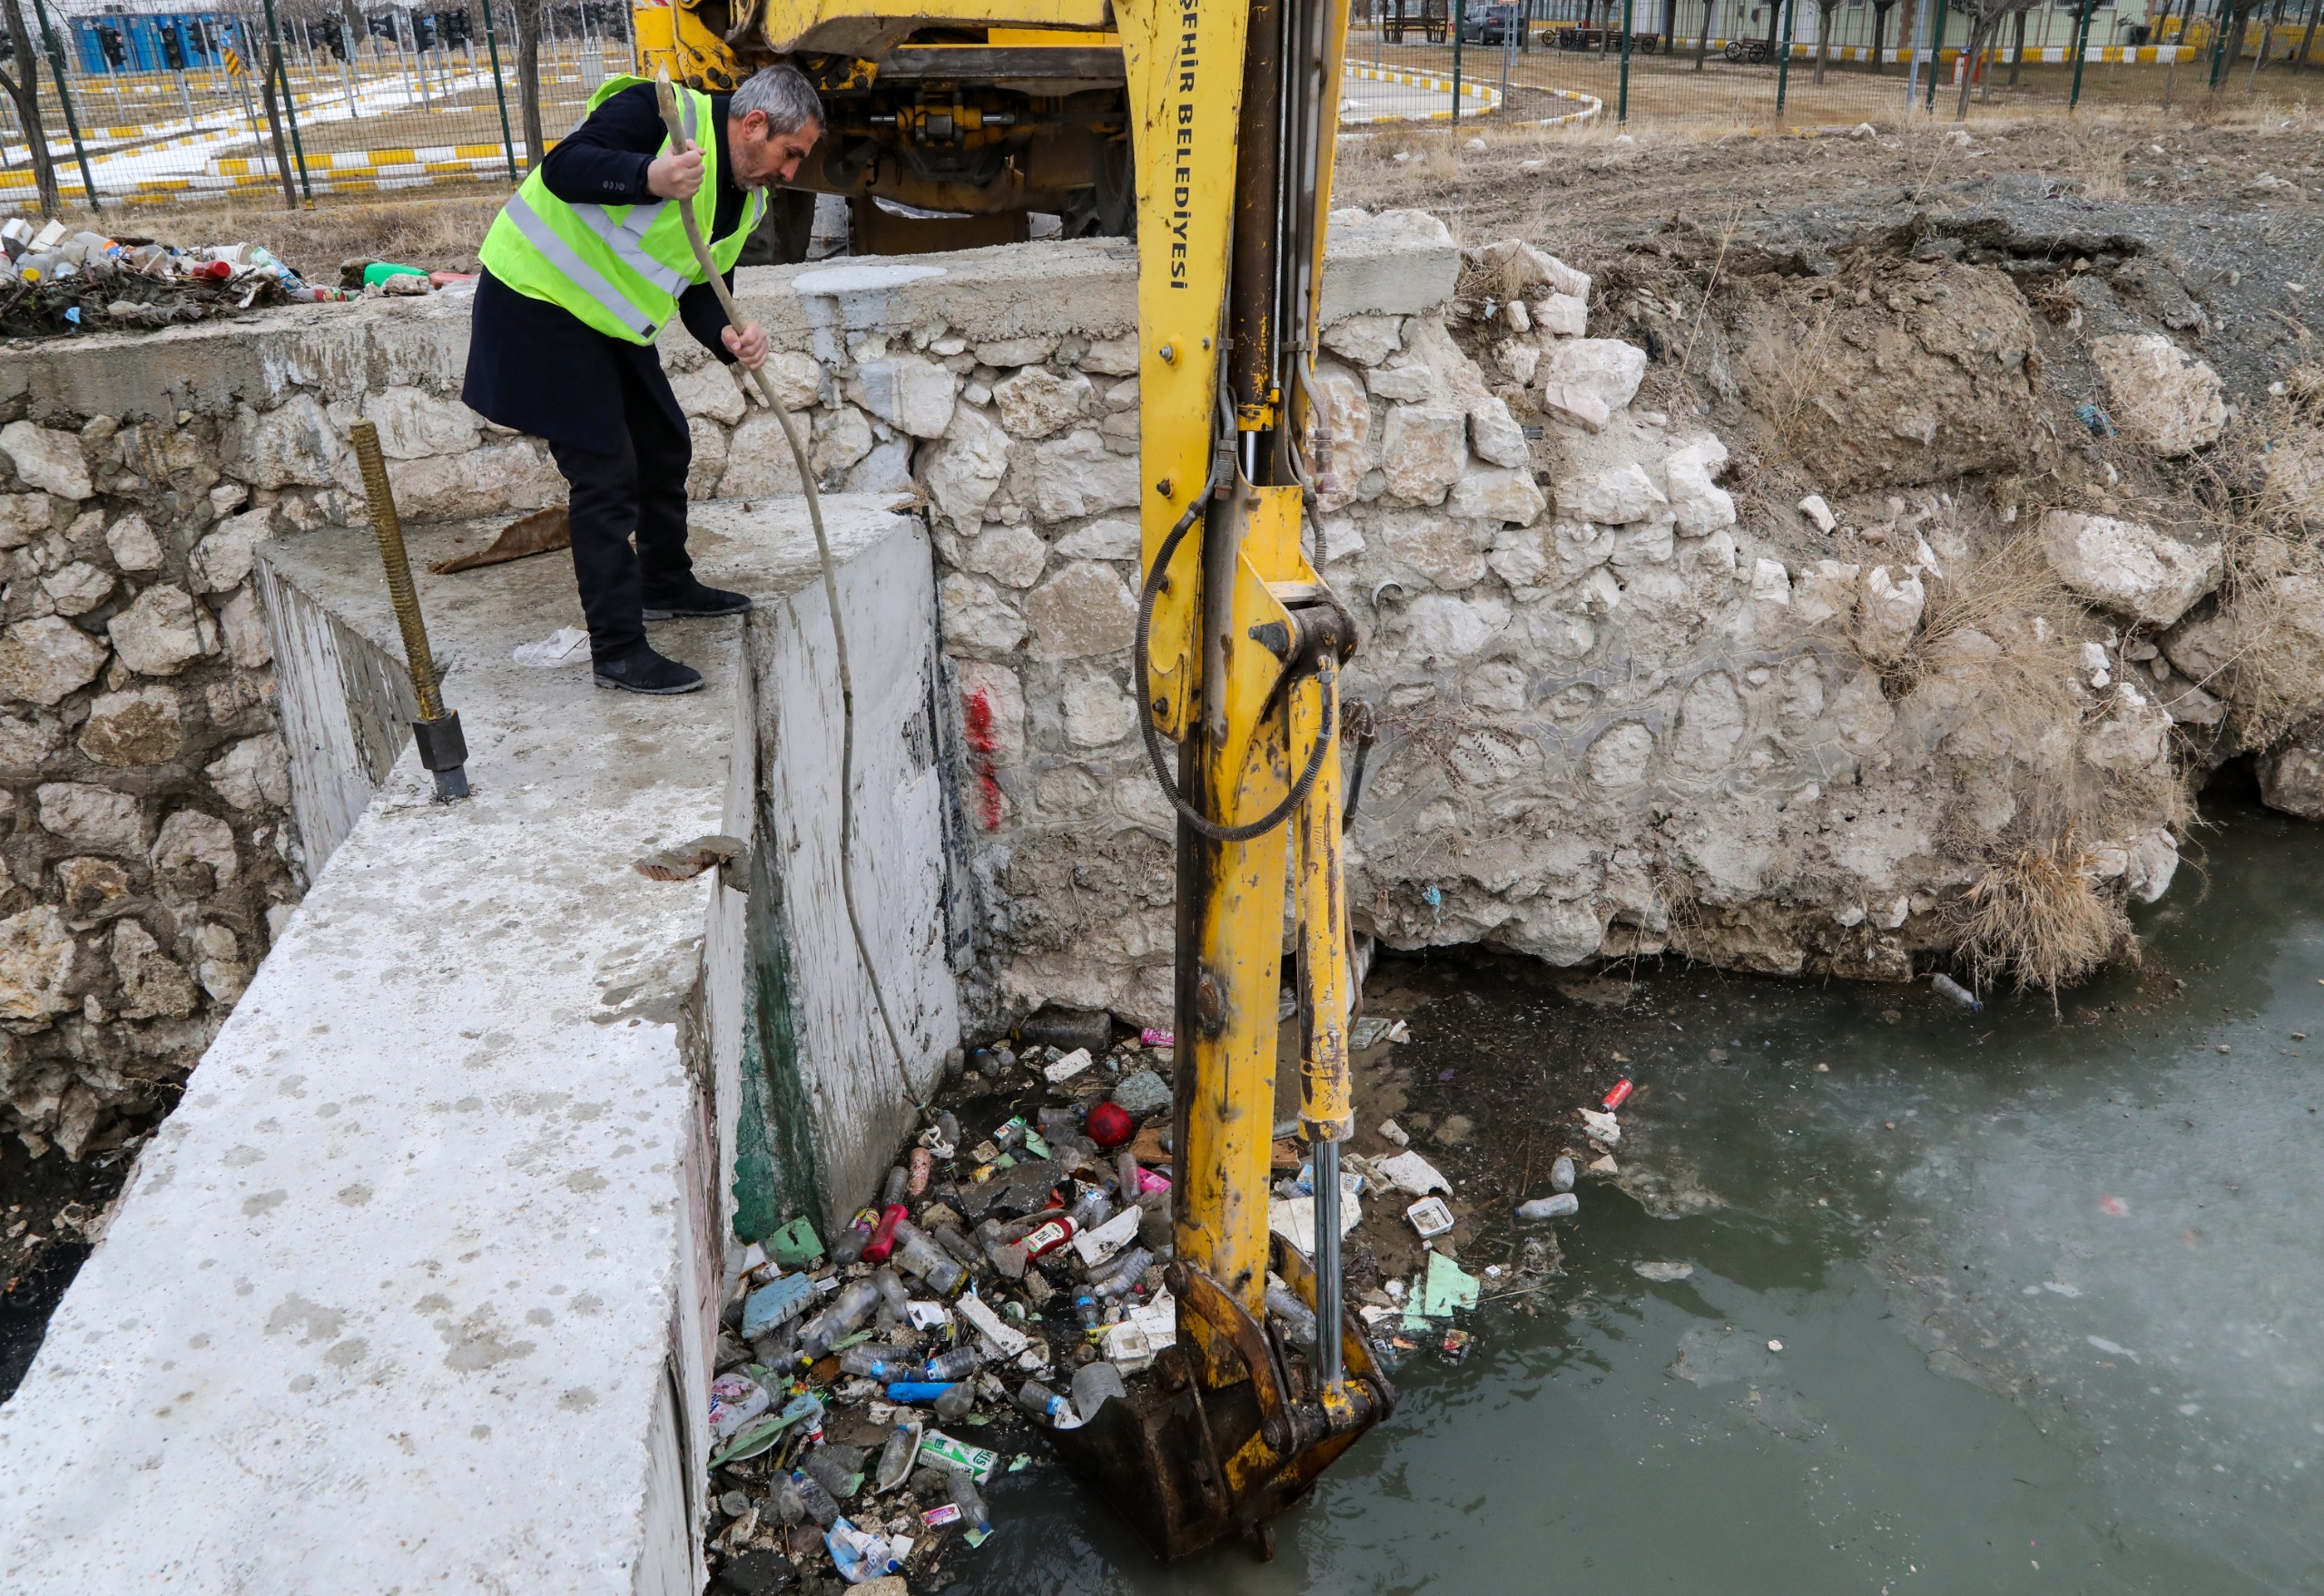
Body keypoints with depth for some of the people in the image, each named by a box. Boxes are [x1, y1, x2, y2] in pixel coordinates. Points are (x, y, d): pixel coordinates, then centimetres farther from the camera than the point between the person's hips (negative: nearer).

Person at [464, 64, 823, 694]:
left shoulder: (748, 200, 7)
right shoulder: (663, 114, -20)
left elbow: (701, 288, 6)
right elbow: (562, 168, -31)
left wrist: (728, 337, -16)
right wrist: (649, 177, -48)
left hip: (607, 319, 10)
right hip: (539, 302, -9)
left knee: (665, 447, 18)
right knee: (606, 474, -11)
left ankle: (665, 584, 41)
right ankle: (617, 651, -5)